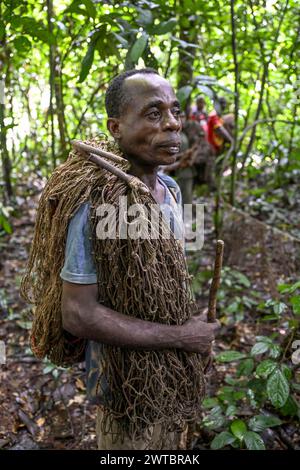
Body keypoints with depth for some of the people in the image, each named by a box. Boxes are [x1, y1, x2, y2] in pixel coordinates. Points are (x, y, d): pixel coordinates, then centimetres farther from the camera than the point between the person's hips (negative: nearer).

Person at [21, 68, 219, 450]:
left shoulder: (170, 189, -3)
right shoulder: (96, 202, -26)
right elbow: (77, 313, -26)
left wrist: (190, 331, 5)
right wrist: (178, 337, -22)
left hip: (170, 369, 7)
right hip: (128, 377, -7)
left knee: (168, 443, 27)